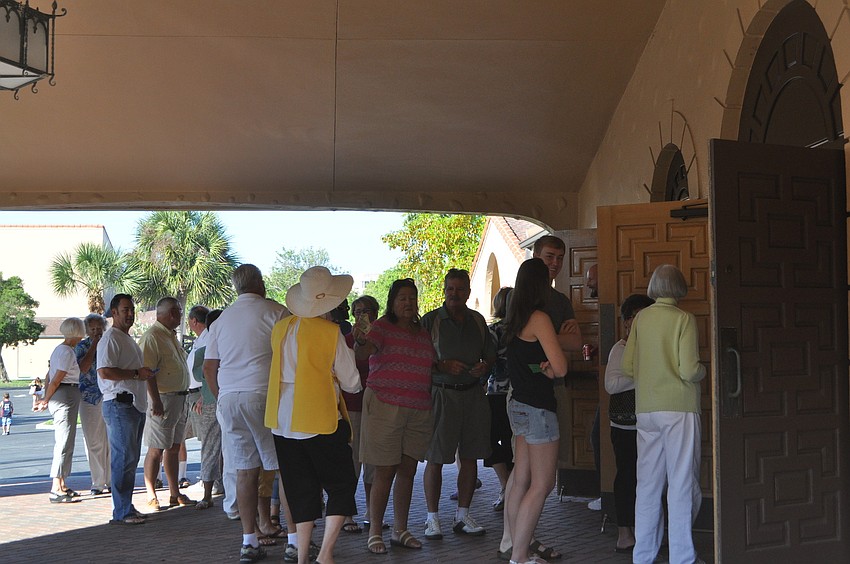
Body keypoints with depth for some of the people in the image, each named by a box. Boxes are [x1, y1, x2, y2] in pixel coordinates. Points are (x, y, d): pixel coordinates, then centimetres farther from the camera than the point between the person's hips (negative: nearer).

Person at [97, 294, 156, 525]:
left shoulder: (128, 339, 23)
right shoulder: (110, 338, -9)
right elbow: (105, 372, -21)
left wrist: (145, 373, 16)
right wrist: (136, 374, -17)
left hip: (135, 405, 10)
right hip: (119, 404, -10)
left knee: (130, 458, 11)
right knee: (123, 458, -9)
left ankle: (126, 507, 17)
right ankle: (122, 512, -6)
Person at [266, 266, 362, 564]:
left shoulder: (280, 328, 3)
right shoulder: (331, 332, -11)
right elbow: (352, 383, -5)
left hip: (283, 421, 5)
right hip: (321, 420, -5)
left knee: (301, 491, 13)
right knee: (341, 486, 8)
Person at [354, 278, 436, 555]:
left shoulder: (423, 333, 15)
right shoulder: (383, 326, -4)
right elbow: (364, 352, -24)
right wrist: (360, 341, -43)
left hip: (418, 410, 6)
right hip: (385, 406, -6)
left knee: (408, 470, 9)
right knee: (385, 472, -3)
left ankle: (400, 530, 20)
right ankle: (374, 532, 7)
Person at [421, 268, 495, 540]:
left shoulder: (478, 320, 12)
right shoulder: (430, 320, 0)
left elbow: (490, 355, 19)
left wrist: (484, 367, -3)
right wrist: (442, 366, -17)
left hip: (473, 394, 4)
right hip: (441, 393, -4)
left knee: (470, 457, 7)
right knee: (435, 459, -2)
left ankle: (462, 516, 18)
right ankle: (432, 518, 8)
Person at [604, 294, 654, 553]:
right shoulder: (621, 348, -4)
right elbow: (611, 384, -15)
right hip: (625, 424, -5)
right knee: (627, 475, -1)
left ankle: (638, 530, 17)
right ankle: (624, 534, 7)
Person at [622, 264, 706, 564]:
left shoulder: (641, 318, 4)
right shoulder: (684, 319, -8)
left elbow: (628, 367, 5)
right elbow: (689, 371, -14)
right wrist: (703, 371, 7)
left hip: (646, 409, 5)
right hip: (679, 407, -4)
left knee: (648, 483, 11)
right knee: (682, 483, 2)